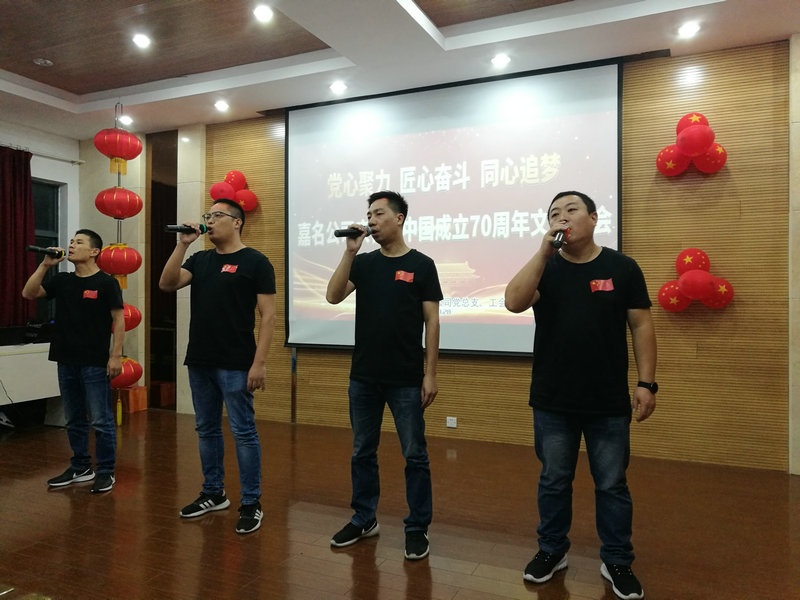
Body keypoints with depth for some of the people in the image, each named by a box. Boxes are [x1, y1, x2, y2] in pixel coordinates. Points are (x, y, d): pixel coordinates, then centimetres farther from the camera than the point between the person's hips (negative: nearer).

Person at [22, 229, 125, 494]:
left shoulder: (106, 283, -7)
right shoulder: (62, 280, 10)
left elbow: (119, 320, -9)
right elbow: (28, 293, 5)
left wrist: (116, 355, -14)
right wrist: (45, 265, -3)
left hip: (96, 363, -6)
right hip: (66, 362, 6)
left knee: (101, 421, -1)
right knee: (74, 420, 15)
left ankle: (106, 472, 10)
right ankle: (80, 467, 28)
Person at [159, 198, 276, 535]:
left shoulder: (254, 262, -7)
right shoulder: (199, 259, 12)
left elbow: (267, 315, -11)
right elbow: (166, 284, -1)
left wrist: (259, 362, -17)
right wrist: (182, 244, -8)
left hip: (235, 365, -7)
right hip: (199, 362, 7)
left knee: (243, 432, 0)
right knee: (206, 429, 16)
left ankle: (251, 504, 12)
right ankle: (213, 493, 32)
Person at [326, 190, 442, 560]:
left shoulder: (421, 265, -2)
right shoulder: (363, 263, 7)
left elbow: (432, 321, -3)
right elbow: (333, 296, -6)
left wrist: (430, 374, -8)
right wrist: (350, 252, -13)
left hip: (406, 380, -4)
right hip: (363, 377, 4)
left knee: (414, 455, 4)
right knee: (362, 452, 14)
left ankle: (417, 528, 19)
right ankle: (363, 519, 30)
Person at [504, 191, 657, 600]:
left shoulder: (621, 267, -1)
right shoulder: (545, 267, 2)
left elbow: (641, 325, 0)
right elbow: (514, 302, -16)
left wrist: (647, 383, -5)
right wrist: (545, 250, -19)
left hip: (609, 403, -1)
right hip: (551, 402, 1)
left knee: (612, 485, 12)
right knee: (553, 481, 15)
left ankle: (617, 561, 30)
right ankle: (551, 551, 34)